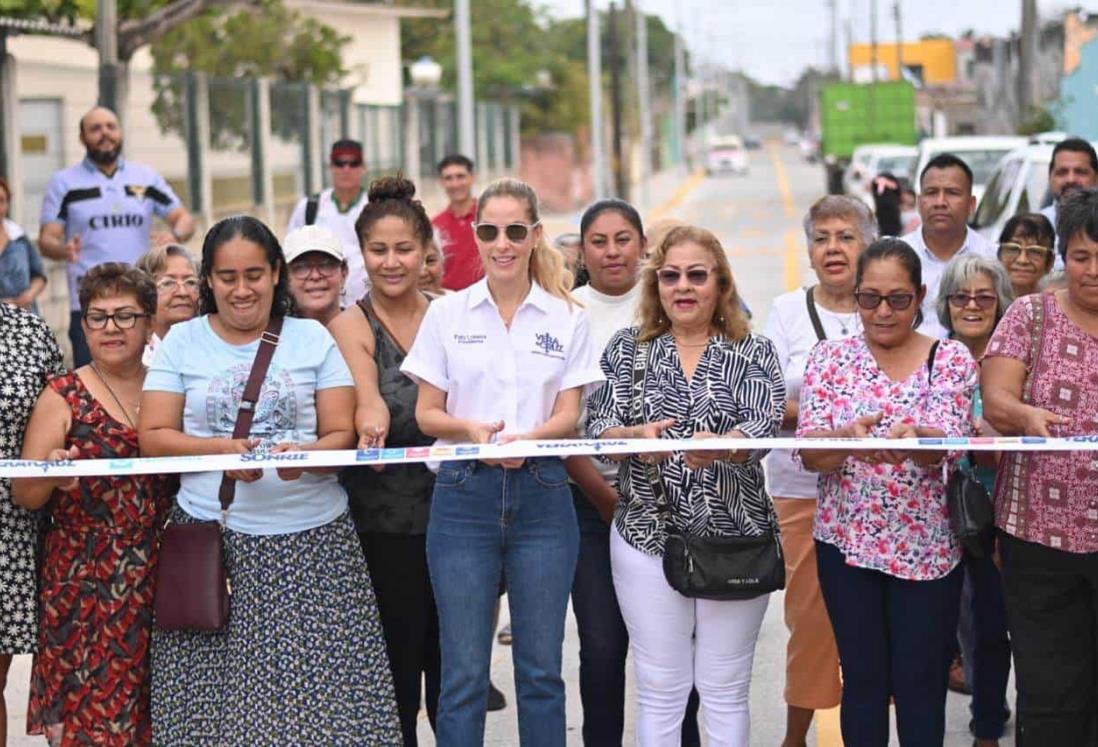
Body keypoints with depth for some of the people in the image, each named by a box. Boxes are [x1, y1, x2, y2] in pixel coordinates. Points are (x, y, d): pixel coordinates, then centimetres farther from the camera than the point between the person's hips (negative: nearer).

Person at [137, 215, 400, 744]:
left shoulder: (312, 338, 10)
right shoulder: (182, 341, 9)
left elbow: (342, 433, 5)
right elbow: (153, 437, 3)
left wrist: (308, 455, -16)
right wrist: (221, 449, -13)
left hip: (313, 538, 0)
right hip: (211, 538, 0)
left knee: (321, 687, -7)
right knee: (212, 688, -6)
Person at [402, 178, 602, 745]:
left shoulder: (567, 318, 6)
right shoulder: (447, 313, 5)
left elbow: (568, 417, 3)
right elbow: (427, 415, 5)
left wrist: (528, 438, -18)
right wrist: (471, 428, -16)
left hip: (542, 496, 1)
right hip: (465, 494, -1)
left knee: (541, 668, 7)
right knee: (463, 671, 0)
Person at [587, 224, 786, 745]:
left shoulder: (754, 353, 2)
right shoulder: (627, 348, 5)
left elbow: (763, 426, -13)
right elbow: (596, 429, -2)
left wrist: (719, 445, -35)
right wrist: (635, 436, -25)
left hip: (734, 536, -1)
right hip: (648, 534, 1)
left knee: (725, 691, 8)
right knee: (660, 691, 6)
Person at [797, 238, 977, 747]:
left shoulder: (951, 360, -2)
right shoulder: (830, 357, 1)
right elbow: (809, 452, -9)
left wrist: (910, 437, -40)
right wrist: (850, 436, -32)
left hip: (925, 548, -1)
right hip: (847, 542, 1)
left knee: (920, 686, 5)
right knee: (863, 679, 10)